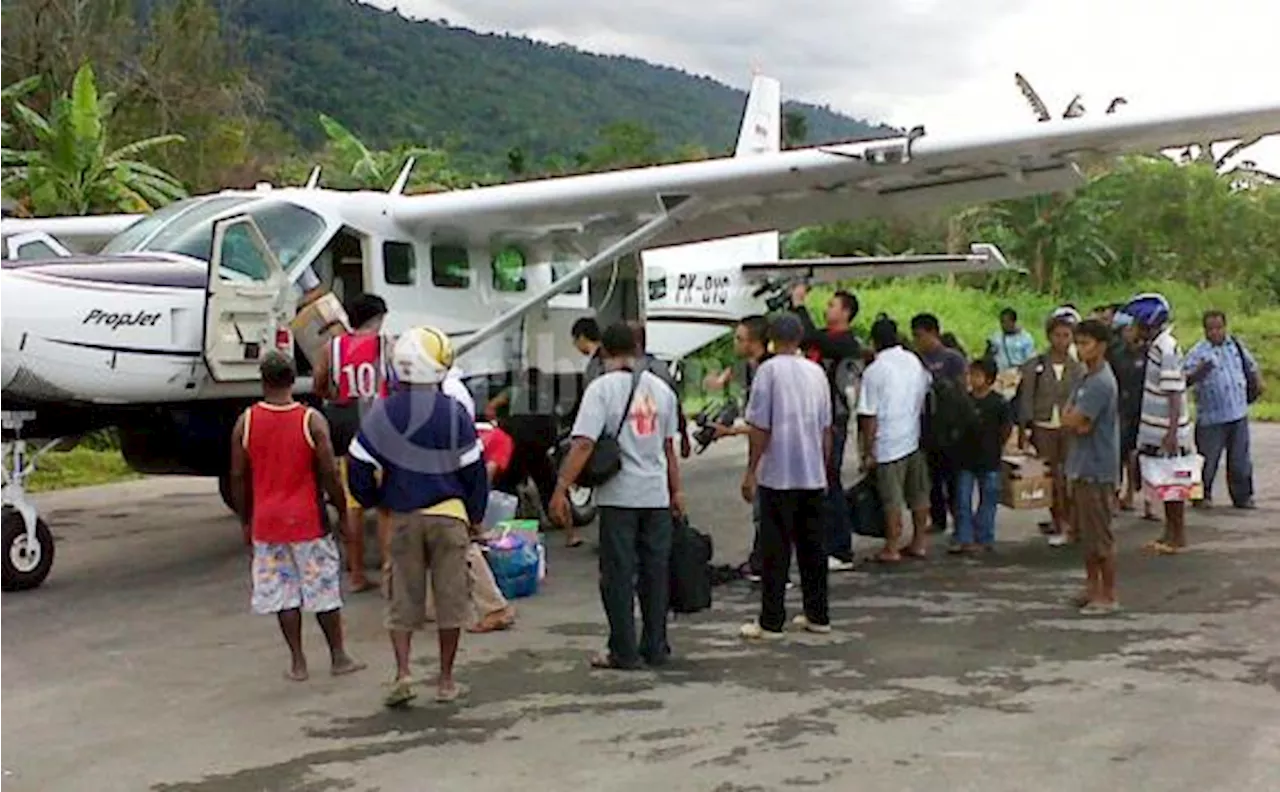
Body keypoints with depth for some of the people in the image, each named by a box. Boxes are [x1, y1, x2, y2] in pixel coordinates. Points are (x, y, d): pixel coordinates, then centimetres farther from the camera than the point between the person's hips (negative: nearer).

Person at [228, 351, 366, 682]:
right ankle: (338, 657, 17)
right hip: (308, 520, -2)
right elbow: (329, 474, -10)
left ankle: (298, 663, 13)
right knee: (323, 589, 9)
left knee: (283, 592, 9)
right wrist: (343, 512, 3)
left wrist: (246, 520, 13)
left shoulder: (245, 422, -4)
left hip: (267, 522, 2)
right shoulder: (312, 421, -10)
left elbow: (238, 477, 1)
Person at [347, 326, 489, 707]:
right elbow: (474, 469, -3)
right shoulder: (455, 413, -7)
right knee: (450, 599, 7)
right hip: (449, 515, -1)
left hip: (403, 517, 2)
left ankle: (402, 672, -2)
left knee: (403, 600, 10)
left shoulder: (382, 414, -2)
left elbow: (359, 466, -1)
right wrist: (475, 516, 10)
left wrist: (374, 502, 18)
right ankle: (446, 680, 13)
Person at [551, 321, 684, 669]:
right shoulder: (661, 388, 8)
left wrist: (561, 490, -17)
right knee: (655, 573, 12)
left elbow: (583, 444, -18)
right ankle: (655, 648, 18)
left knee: (618, 575, 3)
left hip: (619, 496, -5)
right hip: (657, 496, 5)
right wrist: (676, 491, 23)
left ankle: (623, 652, 6)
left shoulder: (602, 388, -9)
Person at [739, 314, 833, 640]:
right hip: (813, 475, 5)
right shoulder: (817, 372, 9)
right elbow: (826, 428, 14)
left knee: (775, 549, -2)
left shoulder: (769, 370, -7)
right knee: (812, 545, 12)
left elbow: (760, 428, -9)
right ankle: (817, 615, 17)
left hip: (778, 475, -5)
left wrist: (751, 471, -4)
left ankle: (771, 622, 0)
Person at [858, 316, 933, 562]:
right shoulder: (916, 362, 4)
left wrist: (868, 452, -7)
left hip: (889, 444, -6)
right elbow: (926, 398, 16)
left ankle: (891, 549, 7)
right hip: (916, 439, 6)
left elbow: (869, 417, -12)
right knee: (919, 493, 15)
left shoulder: (874, 371, -13)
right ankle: (920, 542, 23)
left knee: (892, 499, 1)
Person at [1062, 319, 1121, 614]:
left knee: (1100, 535, -2)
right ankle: (1093, 586, 26)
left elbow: (1071, 421, -22)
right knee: (1085, 532, 16)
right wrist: (1079, 423, -10)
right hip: (1081, 465, 10)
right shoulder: (1085, 379, 13)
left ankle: (1108, 595, 7)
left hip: (1097, 469, -10)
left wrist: (1073, 418, -1)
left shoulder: (1102, 383, -18)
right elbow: (1067, 418, 10)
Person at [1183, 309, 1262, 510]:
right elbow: (1184, 379, -20)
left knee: (1240, 459, 11)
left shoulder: (1236, 345, 9)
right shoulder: (1198, 352, -9)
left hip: (1238, 413, 5)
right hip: (1211, 418, -5)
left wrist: (1258, 383, 12)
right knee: (1207, 459, 2)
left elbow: (1251, 366, 26)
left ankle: (1242, 496, 22)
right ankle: (1203, 495, 19)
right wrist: (1198, 372, -38)